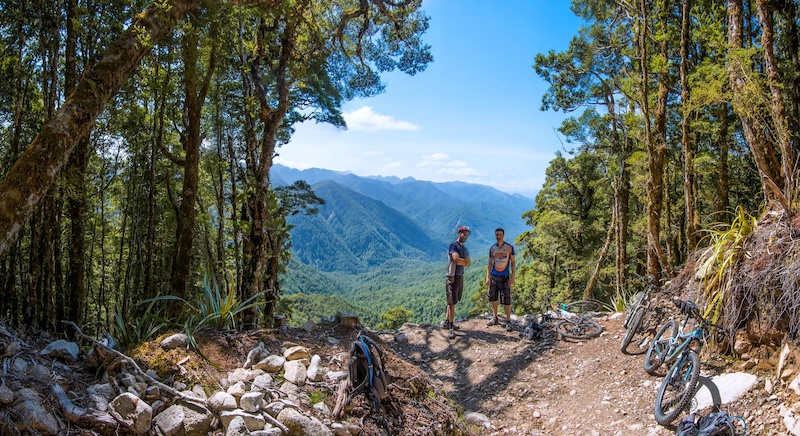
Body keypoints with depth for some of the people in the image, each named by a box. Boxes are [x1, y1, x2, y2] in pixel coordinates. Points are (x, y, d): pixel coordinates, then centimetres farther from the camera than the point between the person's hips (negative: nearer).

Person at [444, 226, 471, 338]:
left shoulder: (464, 249, 17)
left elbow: (468, 263, 7)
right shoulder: (453, 246, -10)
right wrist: (465, 261, -8)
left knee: (453, 301, 12)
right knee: (452, 302, -7)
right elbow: (456, 259, -25)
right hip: (453, 277, -8)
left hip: (460, 276, 8)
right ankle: (451, 327, -5)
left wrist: (463, 261, -14)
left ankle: (447, 322, 20)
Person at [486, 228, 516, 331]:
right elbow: (490, 263, 11)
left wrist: (512, 277, -6)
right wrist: (487, 277, 3)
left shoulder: (509, 247, -1)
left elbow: (513, 262, 2)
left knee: (506, 300, -6)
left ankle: (508, 321, 0)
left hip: (504, 277, -3)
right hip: (493, 276, 3)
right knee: (493, 298, 9)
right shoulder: (492, 248, 7)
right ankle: (494, 318, 23)